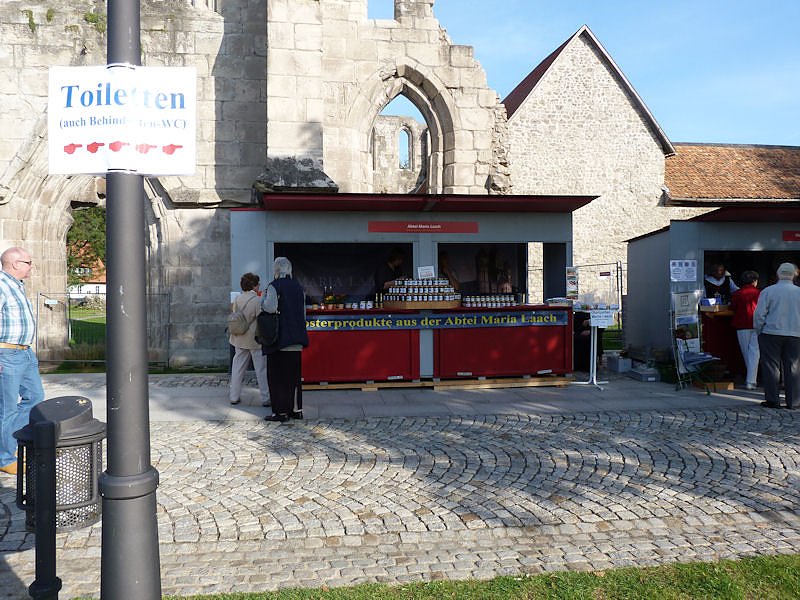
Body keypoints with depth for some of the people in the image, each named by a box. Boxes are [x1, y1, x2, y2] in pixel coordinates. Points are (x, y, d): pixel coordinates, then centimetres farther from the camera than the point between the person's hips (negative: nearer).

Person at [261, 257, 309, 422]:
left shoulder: (274, 286, -9)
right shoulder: (298, 287, 11)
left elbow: (270, 307, -23)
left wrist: (262, 301, -4)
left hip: (279, 339, -6)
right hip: (297, 339, 6)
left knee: (277, 376, 1)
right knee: (295, 375, 13)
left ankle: (281, 411, 2)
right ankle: (296, 409, 17)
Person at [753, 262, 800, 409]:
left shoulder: (768, 291, -7)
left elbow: (759, 314, -7)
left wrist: (759, 331, 5)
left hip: (771, 333, -2)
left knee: (771, 367, 5)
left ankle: (773, 400, 4)